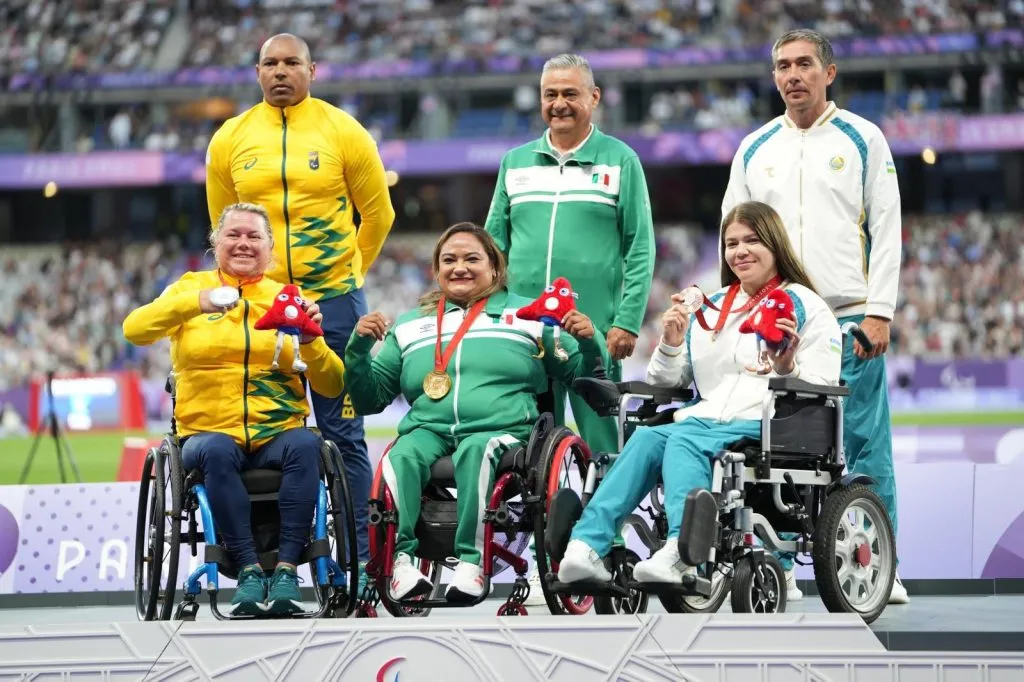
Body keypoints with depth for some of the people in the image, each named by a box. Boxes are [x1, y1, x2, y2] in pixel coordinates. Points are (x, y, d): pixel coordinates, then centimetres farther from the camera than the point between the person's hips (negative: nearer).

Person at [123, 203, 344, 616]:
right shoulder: (192, 287, 12)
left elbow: (331, 386, 9)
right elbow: (135, 330, -8)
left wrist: (310, 341, -12)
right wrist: (196, 302, -24)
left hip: (277, 433, 1)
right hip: (208, 431, -1)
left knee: (305, 444, -32)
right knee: (217, 451, -35)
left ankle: (286, 569, -33)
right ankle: (249, 569, -32)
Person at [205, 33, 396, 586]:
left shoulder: (343, 132, 0)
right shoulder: (230, 140, 6)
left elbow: (376, 213, 10)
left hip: (333, 299, -2)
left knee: (341, 432, 0)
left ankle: (357, 557, 4)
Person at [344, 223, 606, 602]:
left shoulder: (528, 314, 22)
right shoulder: (409, 326, 27)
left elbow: (582, 372, 16)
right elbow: (369, 399, 23)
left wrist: (589, 341, -5)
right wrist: (359, 347, 7)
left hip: (502, 428, -2)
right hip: (428, 428, 2)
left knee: (476, 450, -37)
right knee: (403, 454, -33)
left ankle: (471, 560, -43)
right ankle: (399, 557, -41)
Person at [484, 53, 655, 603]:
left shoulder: (620, 161, 6)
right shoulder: (516, 163, 16)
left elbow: (640, 248, 1)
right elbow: (494, 244, 17)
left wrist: (627, 322, -8)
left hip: (597, 333, -3)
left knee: (603, 448, -3)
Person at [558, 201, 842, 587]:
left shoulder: (806, 307, 10)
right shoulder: (709, 308, 27)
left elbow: (823, 392, 0)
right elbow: (665, 382, 27)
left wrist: (788, 369, -19)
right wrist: (671, 345, 7)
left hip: (765, 426, -5)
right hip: (706, 420, 5)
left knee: (683, 438, -33)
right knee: (647, 438, -27)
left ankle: (681, 551, -54)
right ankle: (588, 545, -42)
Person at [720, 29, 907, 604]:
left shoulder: (863, 140, 5)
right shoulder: (755, 149, 13)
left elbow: (886, 230, 1)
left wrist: (879, 312, -7)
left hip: (849, 317, -3)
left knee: (866, 446, -4)